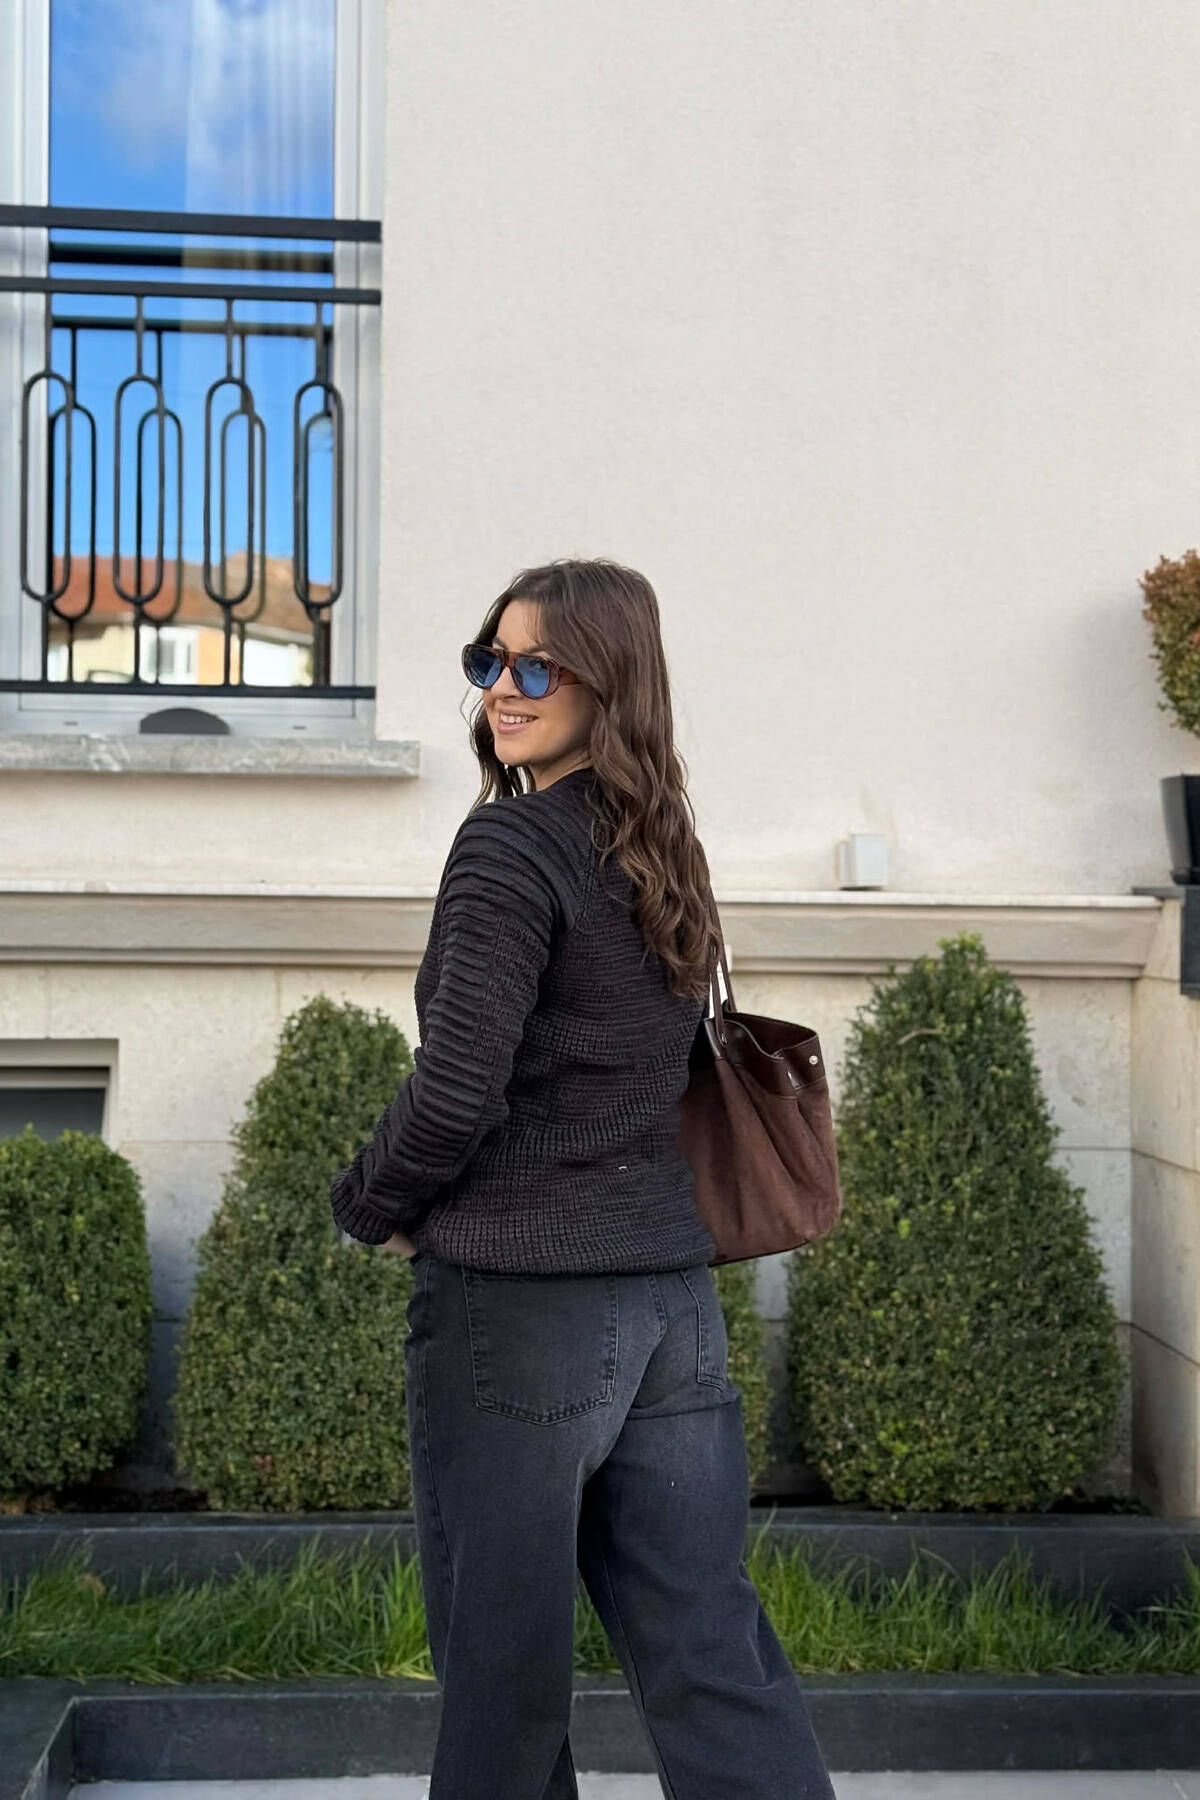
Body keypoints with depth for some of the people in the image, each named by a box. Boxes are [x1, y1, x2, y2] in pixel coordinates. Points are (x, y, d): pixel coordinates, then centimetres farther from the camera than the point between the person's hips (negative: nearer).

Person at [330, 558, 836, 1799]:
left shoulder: (510, 844, -12)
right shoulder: (661, 852, 12)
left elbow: (455, 1092, -18)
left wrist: (367, 1206, 1)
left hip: (519, 1304, -7)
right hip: (671, 1290, 7)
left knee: (499, 1664, 7)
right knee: (708, 1648, 9)